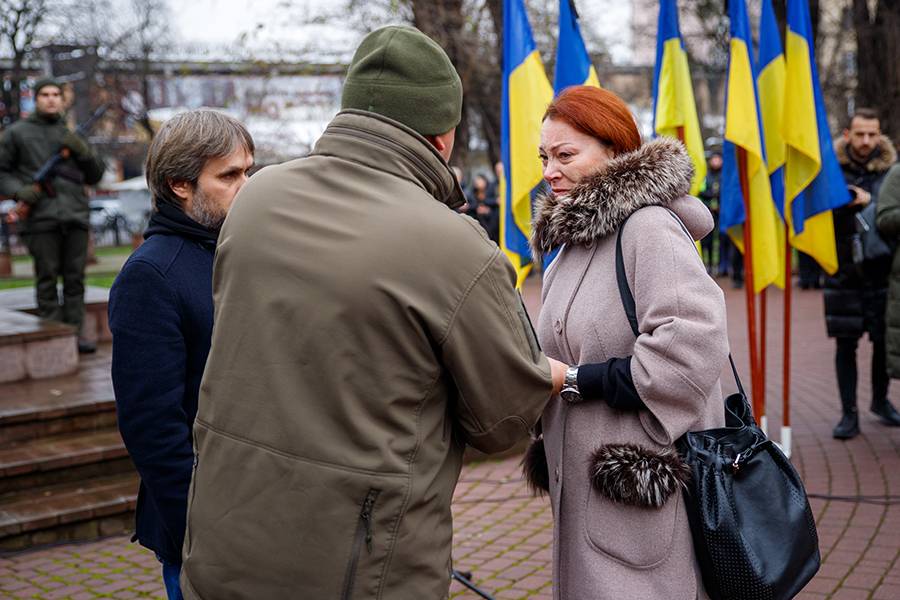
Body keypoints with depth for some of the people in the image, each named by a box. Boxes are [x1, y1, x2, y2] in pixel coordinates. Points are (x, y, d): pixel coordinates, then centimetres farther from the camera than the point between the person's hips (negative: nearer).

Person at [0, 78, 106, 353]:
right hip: (40, 217, -3)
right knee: (47, 279, -1)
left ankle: (75, 332, 7)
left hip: (75, 216, 3)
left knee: (75, 278, 2)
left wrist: (83, 151, -2)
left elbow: (95, 175, 16)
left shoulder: (72, 136, 18)